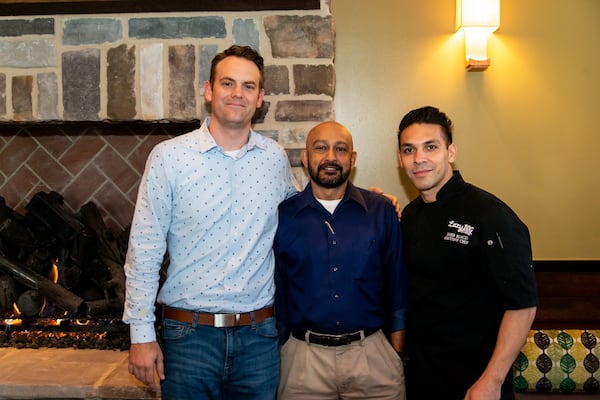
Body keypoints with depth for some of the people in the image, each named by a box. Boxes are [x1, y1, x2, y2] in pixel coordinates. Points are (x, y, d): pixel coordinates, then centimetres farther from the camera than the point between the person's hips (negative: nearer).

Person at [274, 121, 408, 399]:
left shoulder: (382, 211, 0)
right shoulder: (282, 216, -2)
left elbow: (397, 283, 4)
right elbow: (276, 291, 4)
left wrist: (397, 350, 2)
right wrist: (278, 351, 4)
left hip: (372, 354, 1)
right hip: (303, 356, 0)